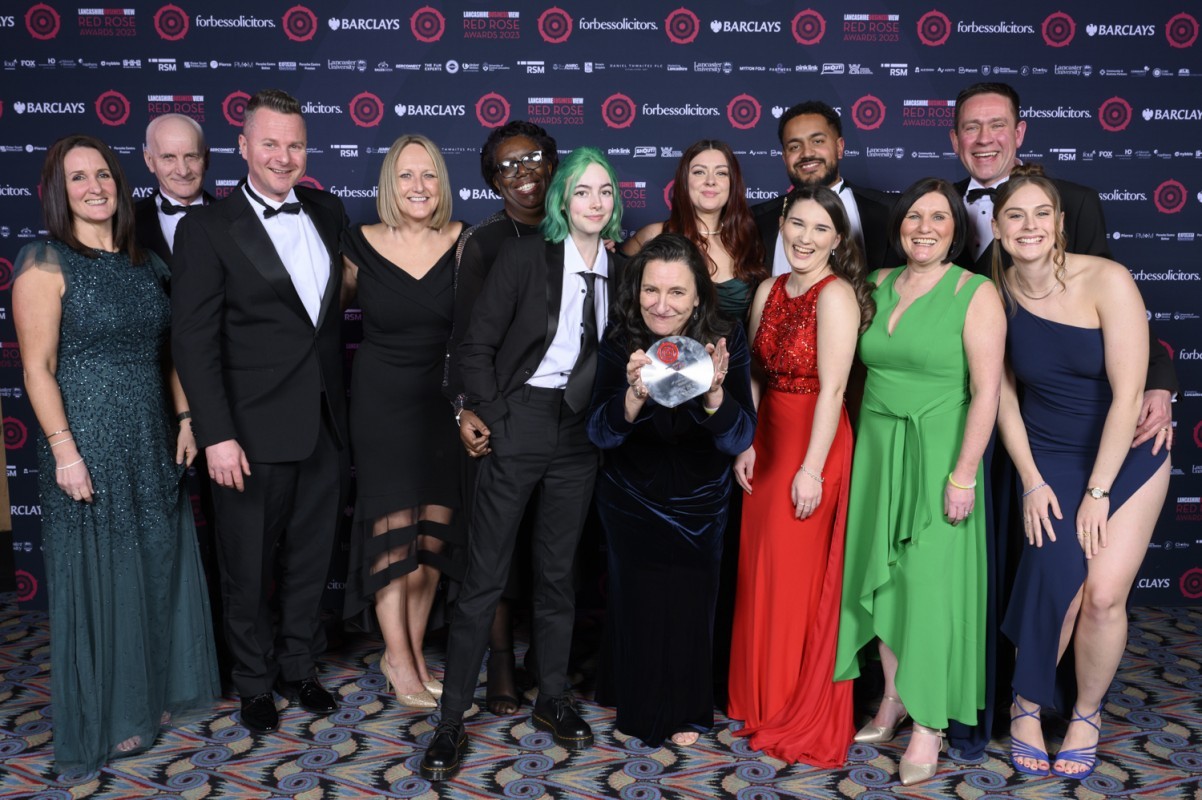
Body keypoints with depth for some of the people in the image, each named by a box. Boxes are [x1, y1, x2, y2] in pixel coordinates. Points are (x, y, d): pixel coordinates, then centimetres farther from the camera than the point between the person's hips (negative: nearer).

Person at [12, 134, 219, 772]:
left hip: (154, 445, 6)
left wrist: (185, 419, 7)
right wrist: (65, 451, -16)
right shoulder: (45, 262, -7)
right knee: (98, 578, 5)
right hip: (89, 446, -6)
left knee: (159, 566, 14)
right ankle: (107, 717, 22)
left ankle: (159, 689, 33)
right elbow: (38, 367, -11)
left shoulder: (145, 264, 10)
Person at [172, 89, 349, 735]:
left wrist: (342, 399, 8)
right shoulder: (208, 229, -7)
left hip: (324, 421, 5)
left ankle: (299, 666, 36)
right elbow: (194, 341, -11)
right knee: (250, 566, 10)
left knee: (310, 557, 17)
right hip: (253, 431, -4)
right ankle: (255, 682, 30)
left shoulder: (328, 213, 8)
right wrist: (217, 435, -17)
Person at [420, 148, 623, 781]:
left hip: (579, 437, 4)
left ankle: (552, 700, 31)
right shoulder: (524, 256, -6)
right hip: (518, 423, -4)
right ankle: (452, 720, 13)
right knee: (484, 577, 1)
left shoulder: (620, 270, 5)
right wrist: (493, 419, -11)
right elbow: (476, 346, -7)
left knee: (557, 571, 15)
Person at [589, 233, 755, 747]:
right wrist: (634, 396, -45)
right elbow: (601, 434, -24)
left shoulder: (726, 342, -20)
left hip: (699, 503, 0)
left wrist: (714, 394, -45)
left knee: (691, 602, 13)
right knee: (636, 601, 11)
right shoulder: (620, 343, -19)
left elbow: (740, 439, -24)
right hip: (630, 499, 0)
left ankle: (686, 709, 37)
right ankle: (638, 707, 36)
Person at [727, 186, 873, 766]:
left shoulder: (836, 295, -13)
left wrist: (812, 468, -20)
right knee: (759, 575, 14)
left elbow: (832, 389, -18)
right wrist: (746, 444, 3)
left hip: (812, 446, -7)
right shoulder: (769, 290, 9)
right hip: (767, 442, 7)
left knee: (798, 582, 2)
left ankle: (804, 718, 20)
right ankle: (759, 700, 32)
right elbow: (755, 374, 11)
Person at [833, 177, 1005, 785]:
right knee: (882, 574, 10)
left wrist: (963, 474, -17)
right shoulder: (877, 285, 8)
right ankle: (894, 698, 27)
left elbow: (986, 391, -13)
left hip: (938, 453, -5)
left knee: (930, 581, -2)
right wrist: (867, 445, 7)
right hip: (877, 448, 5)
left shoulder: (976, 294, -8)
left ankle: (929, 723, 12)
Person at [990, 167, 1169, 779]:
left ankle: (1087, 715, 19)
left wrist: (1098, 491, -16)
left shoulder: (1106, 281, -18)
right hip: (1048, 457, 2)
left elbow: (1127, 392, -18)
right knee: (1055, 581, -11)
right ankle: (1027, 705, 15)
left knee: (1104, 595, -9)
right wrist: (1032, 482, -6)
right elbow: (1005, 395, -1)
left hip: (1125, 455, -1)